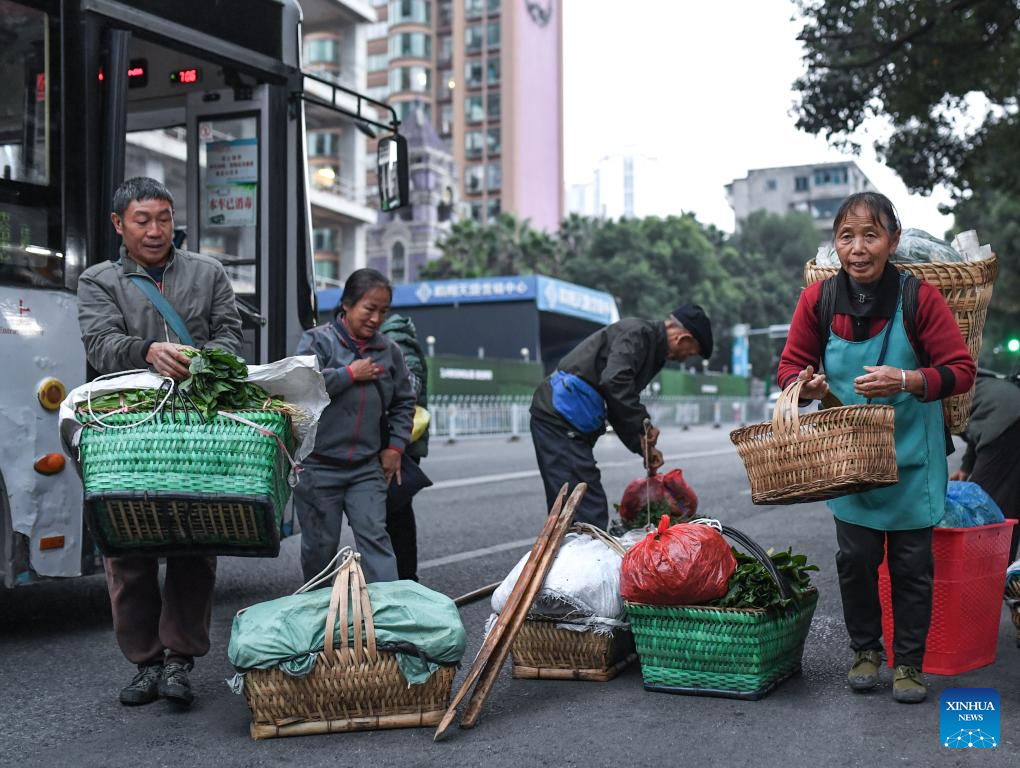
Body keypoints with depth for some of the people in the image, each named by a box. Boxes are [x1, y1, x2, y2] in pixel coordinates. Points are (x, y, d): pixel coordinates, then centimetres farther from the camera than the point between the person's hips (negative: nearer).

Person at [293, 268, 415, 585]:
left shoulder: (388, 351, 8)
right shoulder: (318, 340, -3)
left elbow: (404, 402, 18)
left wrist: (395, 447, 10)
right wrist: (350, 374, -12)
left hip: (367, 467, 2)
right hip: (318, 466, -2)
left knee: (374, 536, -7)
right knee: (320, 545, 7)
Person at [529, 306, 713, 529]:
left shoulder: (650, 346, 21)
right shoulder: (638, 332, -10)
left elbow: (619, 408, 24)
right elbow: (614, 381, -27)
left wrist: (643, 445, 16)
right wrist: (643, 423, -19)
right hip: (560, 416, -10)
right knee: (589, 512, -13)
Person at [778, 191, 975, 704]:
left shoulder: (919, 297, -15)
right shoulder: (818, 299, -8)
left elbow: (960, 370, -11)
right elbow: (791, 364, 3)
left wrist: (906, 381, -28)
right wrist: (804, 384, -21)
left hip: (911, 455, -1)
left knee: (911, 562, 6)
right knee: (856, 557, 8)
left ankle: (909, 662, 22)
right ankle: (865, 650, 29)